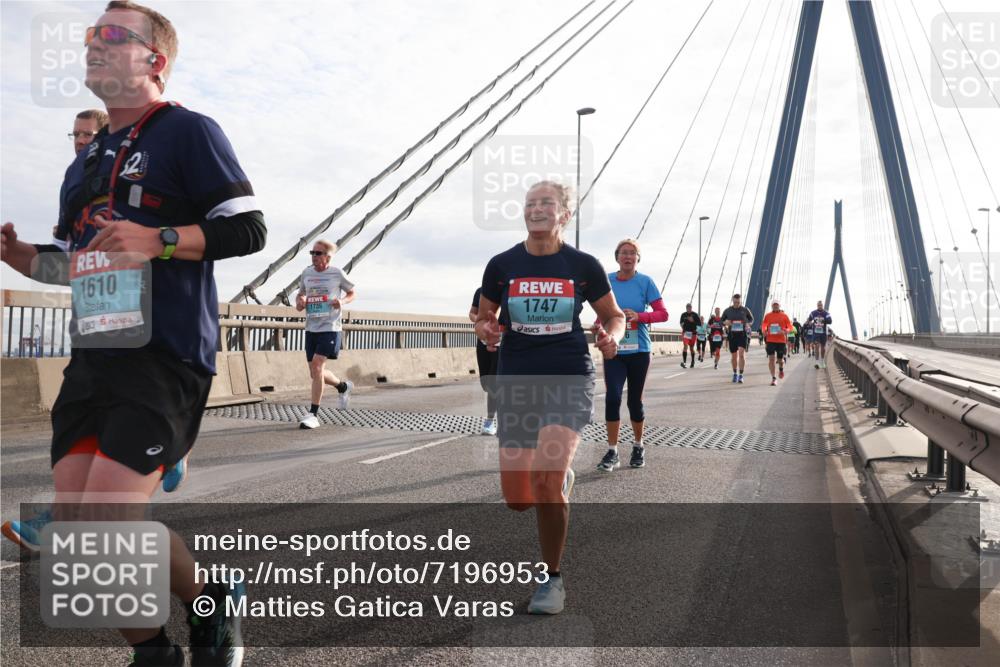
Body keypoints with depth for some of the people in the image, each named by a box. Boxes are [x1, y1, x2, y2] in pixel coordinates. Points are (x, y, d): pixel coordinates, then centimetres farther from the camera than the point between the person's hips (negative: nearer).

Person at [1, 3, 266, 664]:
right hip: (92, 360, 8)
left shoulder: (187, 132, -1)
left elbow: (248, 227, -9)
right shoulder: (86, 162, 22)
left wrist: (159, 240, -20)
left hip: (164, 359, -8)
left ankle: (214, 603, 13)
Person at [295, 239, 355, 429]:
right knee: (316, 374, 8)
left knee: (317, 365, -19)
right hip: (311, 328, 5)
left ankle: (313, 414, -11)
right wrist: (299, 302, -1)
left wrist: (342, 301, -11)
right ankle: (344, 386, 39)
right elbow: (301, 293, 22)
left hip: (330, 328, -5)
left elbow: (352, 293, 10)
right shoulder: (307, 273, 8)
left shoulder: (337, 273, -2)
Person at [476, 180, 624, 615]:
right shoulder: (502, 265, 3)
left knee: (546, 480, -22)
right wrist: (486, 330, -9)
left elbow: (614, 315, 12)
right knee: (517, 500, 4)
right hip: (516, 381, 3)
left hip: (569, 380, -2)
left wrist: (612, 337, -10)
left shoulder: (583, 266, 0)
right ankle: (561, 480, 42)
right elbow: (484, 317, 14)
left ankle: (552, 580, 3)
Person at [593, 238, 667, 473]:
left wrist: (639, 316, -20)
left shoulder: (645, 282, -3)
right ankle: (612, 452, -3)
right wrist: (598, 326, -7)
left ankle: (638, 446, 29)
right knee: (612, 398, -11)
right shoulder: (606, 281, 2)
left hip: (639, 350, -1)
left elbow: (663, 314, -4)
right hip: (613, 350, 1)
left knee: (635, 400, 9)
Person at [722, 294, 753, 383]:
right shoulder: (728, 311, 5)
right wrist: (726, 322, -9)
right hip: (732, 334, 2)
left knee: (742, 353, -16)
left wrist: (748, 324, -7)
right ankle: (735, 374, 29)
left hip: (743, 334, -2)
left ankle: (741, 375, -12)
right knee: (734, 356, 10)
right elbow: (722, 321, 14)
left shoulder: (745, 310, 2)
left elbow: (751, 320, 15)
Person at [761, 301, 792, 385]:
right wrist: (764, 331, -6)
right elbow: (763, 326, 15)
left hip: (781, 341, 0)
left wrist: (785, 331, -15)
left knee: (780, 360, 8)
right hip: (770, 340, 0)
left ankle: (781, 369, 44)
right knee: (771, 359, -9)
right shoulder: (767, 316, 6)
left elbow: (790, 327, 5)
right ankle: (773, 378, -4)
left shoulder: (784, 316, 3)